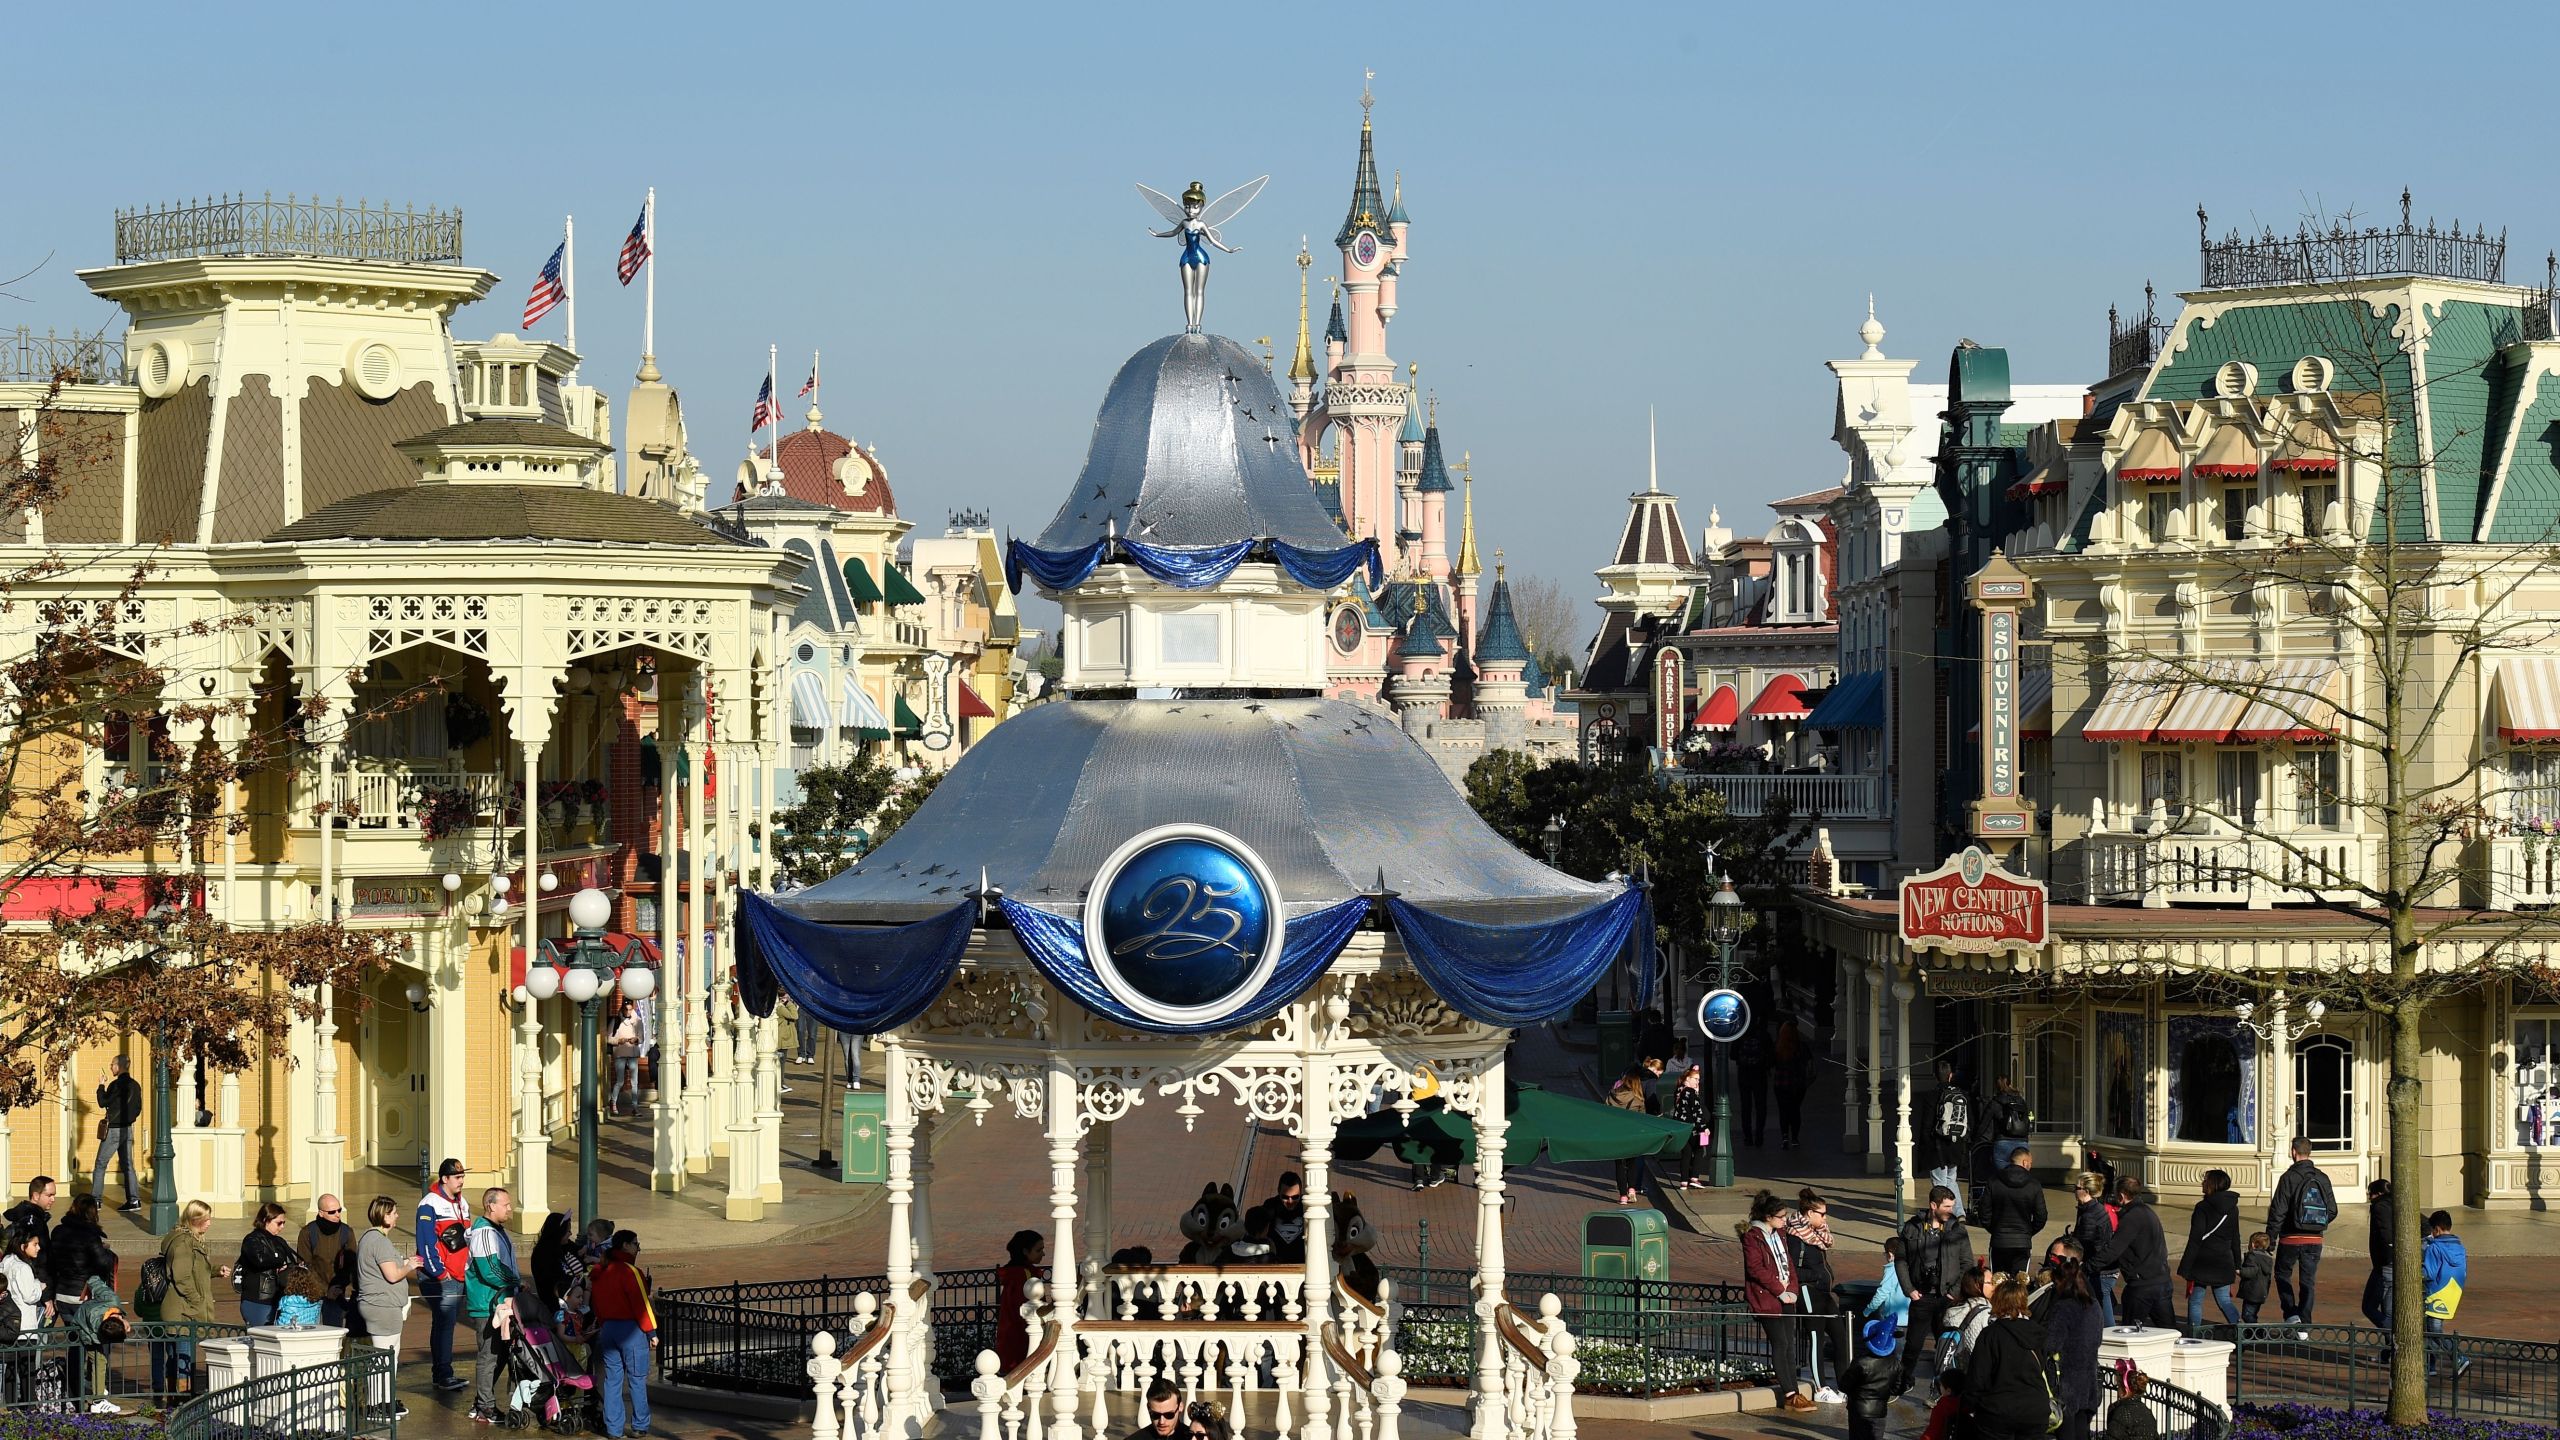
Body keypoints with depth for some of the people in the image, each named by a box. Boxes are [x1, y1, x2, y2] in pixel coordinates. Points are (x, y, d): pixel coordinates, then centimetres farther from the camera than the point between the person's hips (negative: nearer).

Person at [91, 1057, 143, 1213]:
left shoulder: (116, 1085, -16)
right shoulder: (135, 1086, 7)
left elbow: (102, 1103, -10)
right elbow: (138, 1109, 13)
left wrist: (102, 1086, 0)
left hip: (113, 1130, -7)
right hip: (128, 1129, 7)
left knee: (100, 1165, 3)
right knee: (127, 1165, 7)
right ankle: (134, 1199, 1)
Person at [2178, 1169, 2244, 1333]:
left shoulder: (2203, 1208, -14)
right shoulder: (2232, 1209, 6)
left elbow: (2195, 1240, -15)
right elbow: (2235, 1239, 15)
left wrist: (2184, 1268, -13)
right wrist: (2237, 1264, 23)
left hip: (2202, 1264, -6)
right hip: (2224, 1263, 6)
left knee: (2195, 1302, 4)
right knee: (2224, 1301, 13)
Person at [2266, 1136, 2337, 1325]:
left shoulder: (2289, 1177, -12)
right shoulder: (2323, 1178, 3)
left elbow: (2277, 1212, -12)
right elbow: (2332, 1211, 7)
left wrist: (2270, 1238, -6)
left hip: (2291, 1238, -4)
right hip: (2315, 1239, 4)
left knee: (2283, 1275, 14)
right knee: (2308, 1281, 8)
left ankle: (2291, 1313, -1)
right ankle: (2304, 1323, 4)